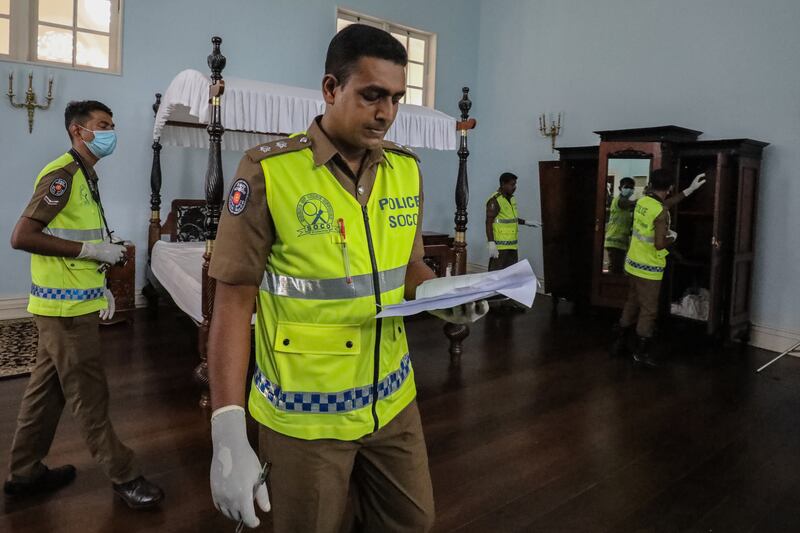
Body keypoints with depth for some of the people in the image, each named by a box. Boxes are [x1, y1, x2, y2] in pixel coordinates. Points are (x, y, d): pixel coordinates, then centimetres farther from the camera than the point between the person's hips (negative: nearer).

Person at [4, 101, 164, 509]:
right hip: (66, 307, -10)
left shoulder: (84, 176, 15)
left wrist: (100, 286, 13)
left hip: (75, 303, 10)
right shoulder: (63, 174, -15)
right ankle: (122, 476, 10)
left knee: (48, 389, 17)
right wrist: (91, 249, -19)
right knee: (89, 395, 0)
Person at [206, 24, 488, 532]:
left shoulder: (406, 169, 1)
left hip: (393, 399, 5)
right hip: (305, 412, -4)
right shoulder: (269, 170, -15)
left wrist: (442, 296, -9)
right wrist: (228, 433, -18)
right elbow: (234, 300, -13)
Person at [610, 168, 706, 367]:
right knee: (648, 310, 4)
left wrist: (689, 190, 25)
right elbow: (659, 244, -25)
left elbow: (663, 205, 21)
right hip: (649, 269, -8)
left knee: (632, 303, 19)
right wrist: (673, 238, -4)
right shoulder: (661, 213, -22)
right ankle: (641, 352, 12)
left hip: (633, 263, 8)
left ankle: (620, 343, 27)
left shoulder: (642, 201, 1)